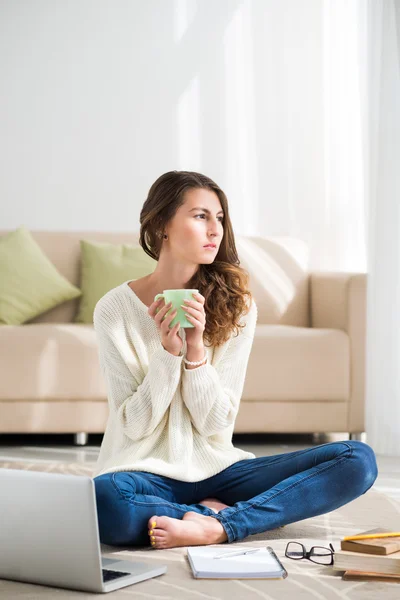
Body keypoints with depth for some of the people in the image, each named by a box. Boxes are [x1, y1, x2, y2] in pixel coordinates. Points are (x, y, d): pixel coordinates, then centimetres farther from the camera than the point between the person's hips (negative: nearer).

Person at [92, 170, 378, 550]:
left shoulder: (236, 305, 0)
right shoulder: (114, 309, -6)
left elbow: (216, 423, -3)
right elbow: (135, 425, -6)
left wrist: (195, 348, -18)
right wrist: (167, 350, -19)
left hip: (216, 468, 3)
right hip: (145, 472, -3)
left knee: (358, 460, -15)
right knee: (101, 500, -40)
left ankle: (217, 528, -23)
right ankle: (220, 513, -14)